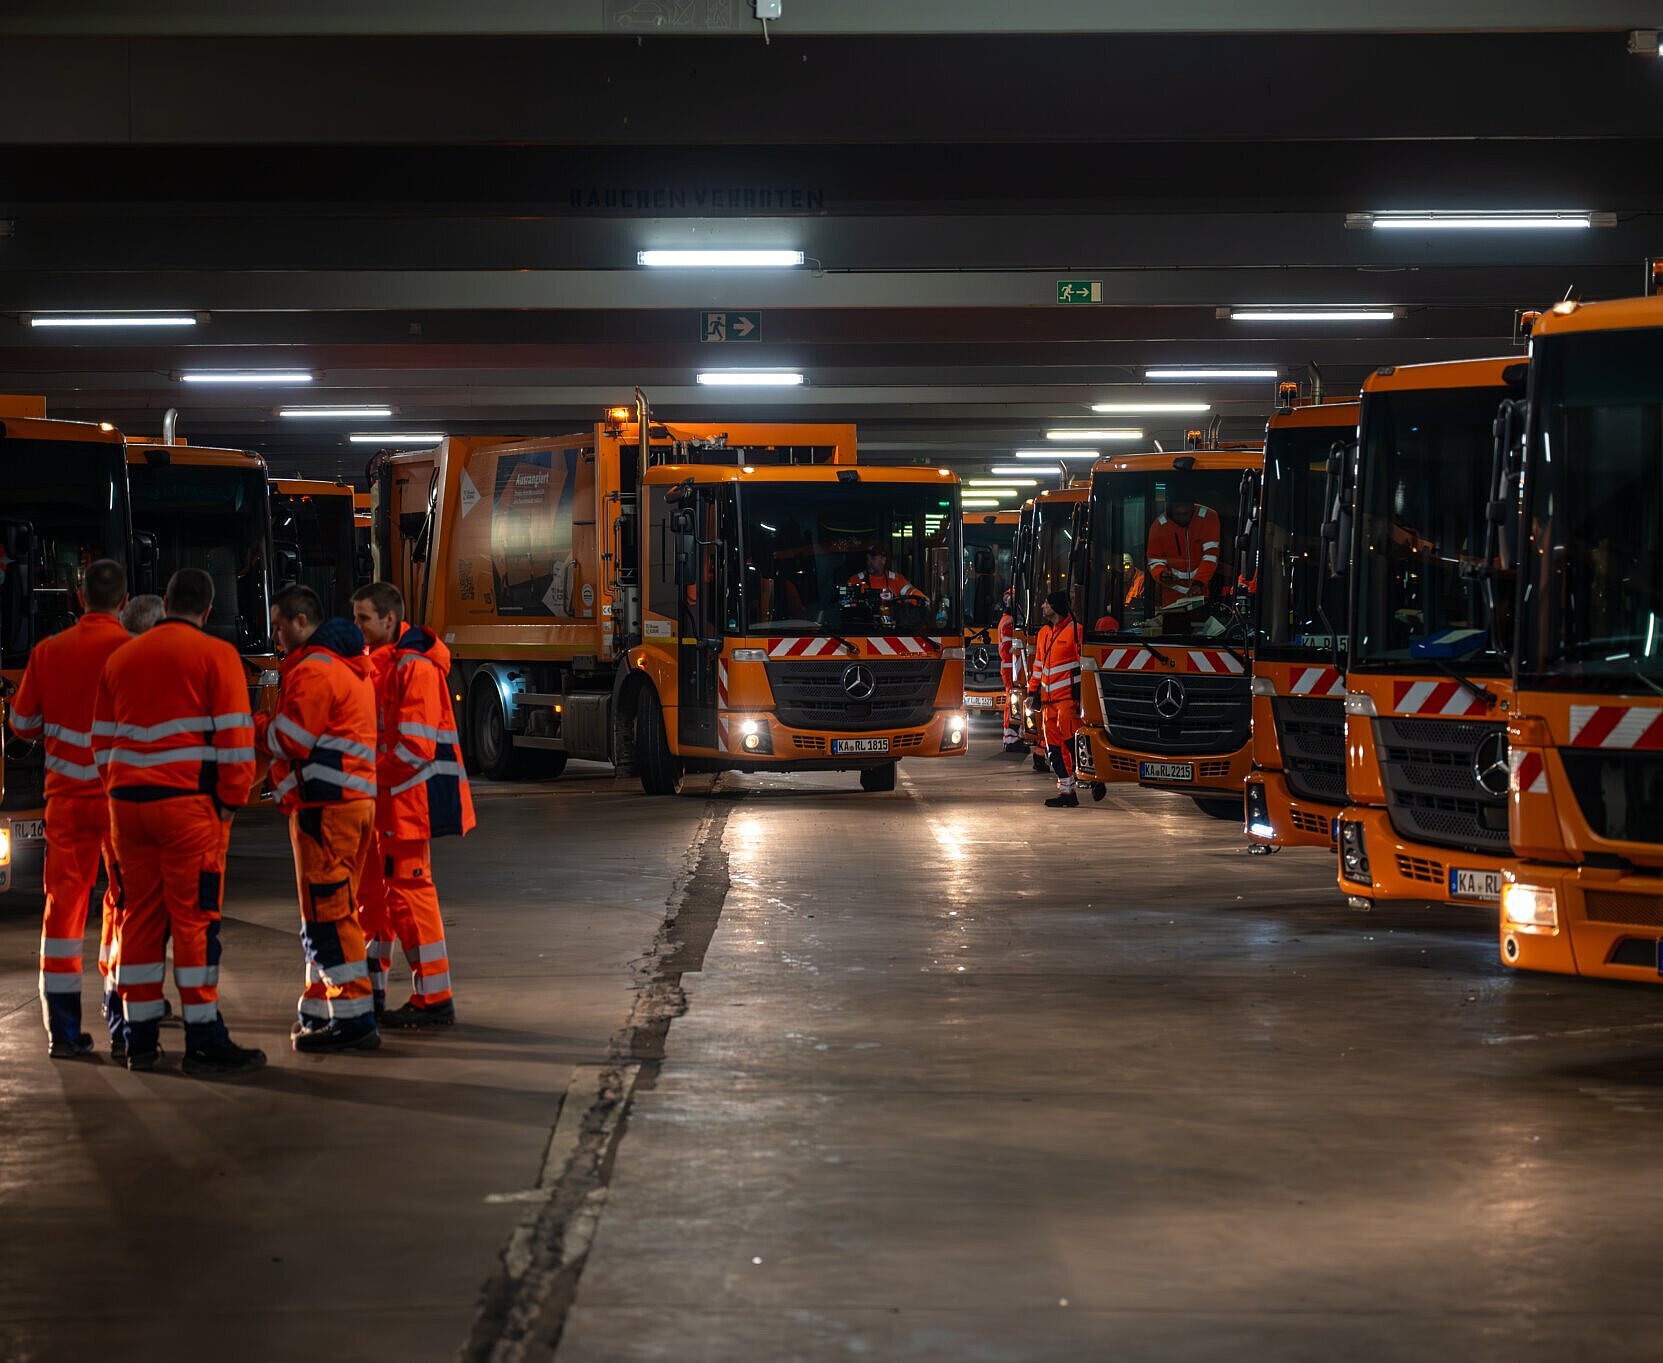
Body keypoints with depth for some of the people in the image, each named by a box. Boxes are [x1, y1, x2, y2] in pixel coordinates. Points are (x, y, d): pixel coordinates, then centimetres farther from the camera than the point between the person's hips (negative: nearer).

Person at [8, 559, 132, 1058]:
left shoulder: (48, 652, 1)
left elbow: (23, 725, 11)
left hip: (67, 795, 3)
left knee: (64, 904, 7)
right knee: (125, 905, 5)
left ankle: (63, 1031, 5)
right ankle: (122, 1029, 2)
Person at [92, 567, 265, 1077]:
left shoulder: (120, 658, 14)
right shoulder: (215, 655, -3)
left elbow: (101, 741, 17)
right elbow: (235, 735, -8)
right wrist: (232, 799, -1)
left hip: (127, 804, 5)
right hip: (188, 802, -5)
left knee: (139, 918, 10)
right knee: (195, 919, -3)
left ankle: (139, 1039, 14)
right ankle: (204, 1043, -3)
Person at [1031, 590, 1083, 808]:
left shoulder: (1074, 629, -6)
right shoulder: (1044, 632, 18)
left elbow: (1084, 663, -8)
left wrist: (1080, 692, -13)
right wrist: (1036, 691, 21)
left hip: (1067, 697, -8)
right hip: (1048, 699, 8)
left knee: (1071, 741, -14)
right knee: (1053, 747, 5)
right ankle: (1066, 789, 8)